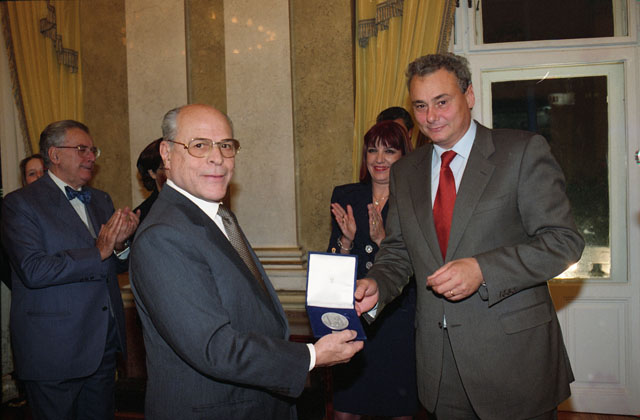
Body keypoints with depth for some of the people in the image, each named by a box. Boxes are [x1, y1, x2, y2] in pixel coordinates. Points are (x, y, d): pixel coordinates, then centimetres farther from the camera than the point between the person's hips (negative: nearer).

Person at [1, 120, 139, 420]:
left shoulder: (101, 200, 12)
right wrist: (98, 252, -22)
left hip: (104, 346, 6)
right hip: (53, 351, -6)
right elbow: (33, 270, -21)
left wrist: (120, 245, -10)